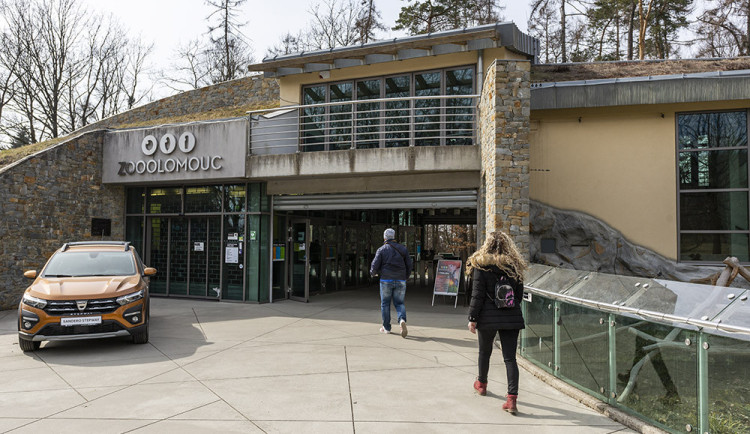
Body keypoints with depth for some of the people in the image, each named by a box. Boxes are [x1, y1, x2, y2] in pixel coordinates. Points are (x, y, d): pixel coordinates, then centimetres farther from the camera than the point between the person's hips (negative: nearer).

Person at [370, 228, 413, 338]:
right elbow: (409, 265, 7)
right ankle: (402, 320, -19)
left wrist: (373, 273, 17)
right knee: (399, 303, 8)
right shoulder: (403, 249, 8)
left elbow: (375, 265, -5)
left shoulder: (381, 250, -1)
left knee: (385, 304, 10)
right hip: (400, 281, 2)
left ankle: (386, 327, 14)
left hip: (386, 280, -2)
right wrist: (405, 277, 22)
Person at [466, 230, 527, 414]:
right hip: (511, 319, 2)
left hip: (488, 317, -2)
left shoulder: (481, 266, -7)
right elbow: (519, 295, 10)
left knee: (484, 352, 19)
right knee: (510, 358, 1)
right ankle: (512, 398, -8)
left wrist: (472, 318, -3)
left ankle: (482, 383, 41)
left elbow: (477, 295, -9)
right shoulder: (514, 266, 5)